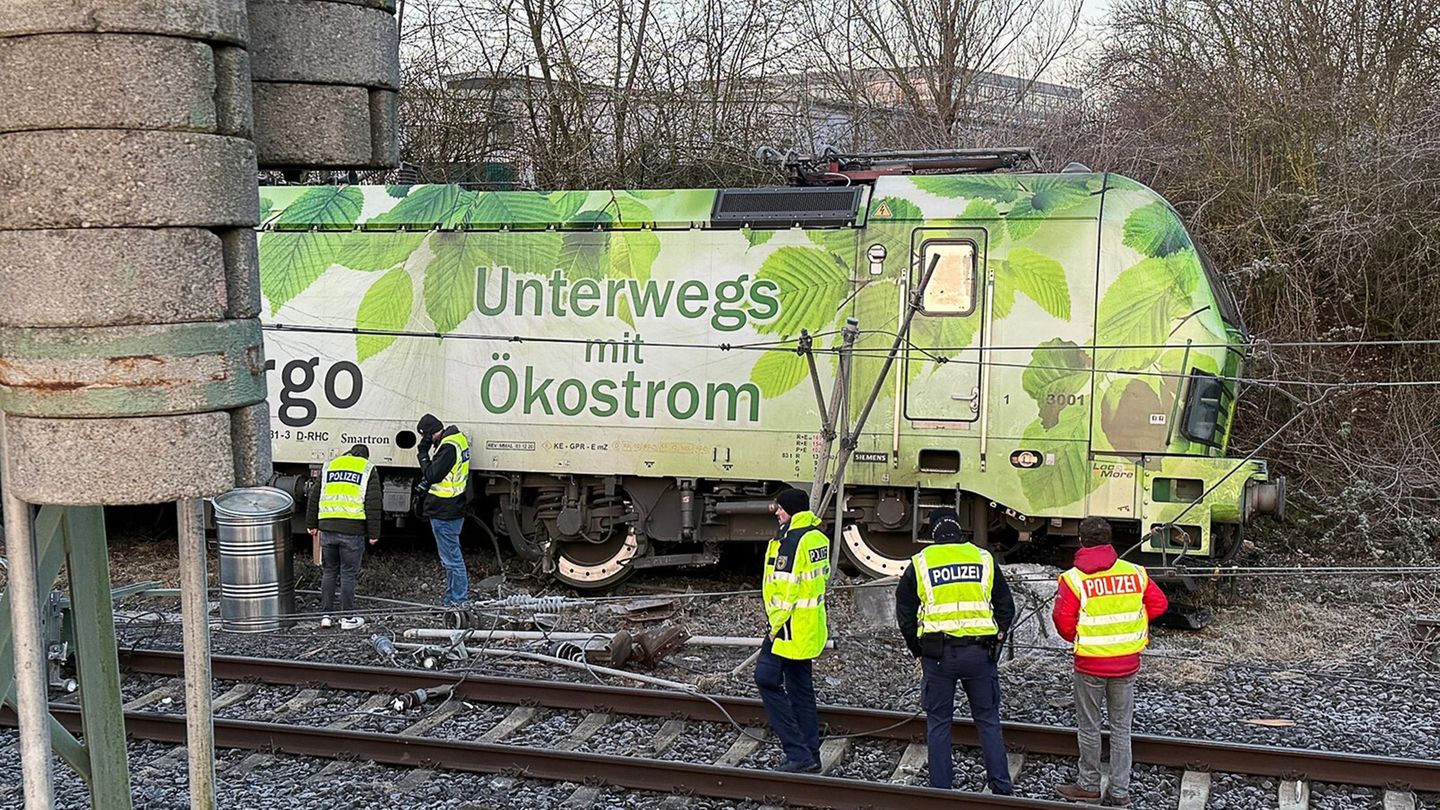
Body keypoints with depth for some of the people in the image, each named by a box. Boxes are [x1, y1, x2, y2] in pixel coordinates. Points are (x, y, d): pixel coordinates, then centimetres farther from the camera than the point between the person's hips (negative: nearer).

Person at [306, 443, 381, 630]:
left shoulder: (328, 466, 17)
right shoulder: (368, 470, 7)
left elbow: (314, 498, 17)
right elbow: (373, 504, 0)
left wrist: (312, 525, 24)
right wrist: (373, 534, 3)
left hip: (327, 527, 3)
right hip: (353, 530, -3)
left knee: (329, 572, 14)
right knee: (348, 574, 4)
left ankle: (325, 615, 16)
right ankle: (348, 618, 9)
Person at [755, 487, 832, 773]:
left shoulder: (791, 540, -18)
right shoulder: (818, 537, 11)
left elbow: (786, 589, -22)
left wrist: (776, 627, -14)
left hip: (790, 628, -10)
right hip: (811, 628, 10)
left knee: (768, 680, -3)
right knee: (801, 688, 14)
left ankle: (798, 753, -5)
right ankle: (810, 757, 19)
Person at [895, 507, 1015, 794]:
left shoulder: (919, 563, 3)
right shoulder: (984, 559, 6)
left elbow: (904, 614, 5)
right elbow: (1006, 607, 11)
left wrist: (919, 652, 14)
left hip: (937, 654, -1)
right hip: (979, 653, 1)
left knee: (938, 722, 9)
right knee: (988, 720, 12)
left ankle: (941, 790, 12)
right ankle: (1002, 787, 13)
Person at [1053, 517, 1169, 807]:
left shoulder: (1073, 579, -14)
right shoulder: (1135, 573, -3)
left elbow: (1063, 621, -14)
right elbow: (1158, 604, 4)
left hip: (1090, 663, -3)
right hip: (1127, 663, 3)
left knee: (1088, 727, 12)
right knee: (1121, 727, 12)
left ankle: (1089, 786, 23)